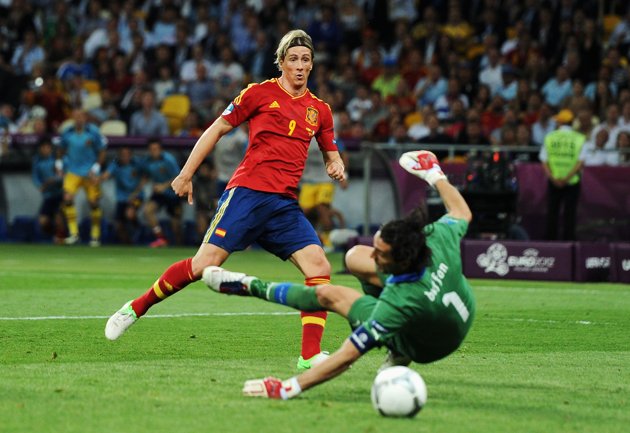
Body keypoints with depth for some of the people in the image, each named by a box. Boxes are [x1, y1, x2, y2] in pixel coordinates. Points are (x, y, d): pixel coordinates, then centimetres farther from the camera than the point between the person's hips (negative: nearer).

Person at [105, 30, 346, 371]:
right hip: (248, 191, -4)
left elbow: (330, 153, 29)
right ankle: (136, 308, 6)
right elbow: (218, 129, 7)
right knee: (205, 264, -13)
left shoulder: (319, 110, 15)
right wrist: (186, 174, 4)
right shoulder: (260, 93, 2)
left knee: (319, 266, -13)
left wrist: (336, 166, 4)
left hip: (285, 203, 5)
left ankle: (311, 356, -12)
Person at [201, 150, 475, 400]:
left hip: (423, 346, -5)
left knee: (329, 295, -2)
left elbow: (346, 357, -40)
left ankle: (253, 287, 22)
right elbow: (462, 213, -4)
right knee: (355, 257, 4)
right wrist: (435, 175, 8)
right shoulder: (439, 238, -30)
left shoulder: (398, 302, -44)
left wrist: (291, 388, -37)